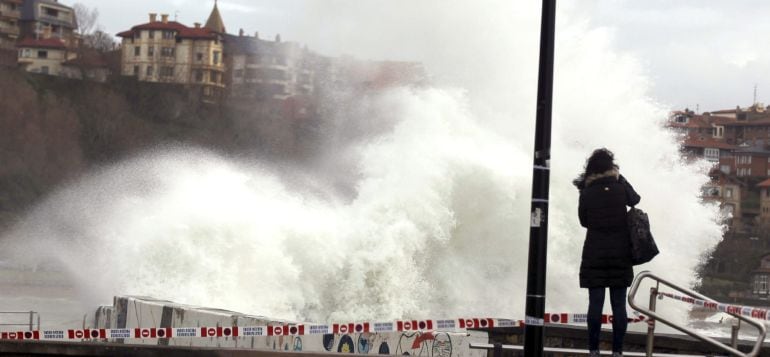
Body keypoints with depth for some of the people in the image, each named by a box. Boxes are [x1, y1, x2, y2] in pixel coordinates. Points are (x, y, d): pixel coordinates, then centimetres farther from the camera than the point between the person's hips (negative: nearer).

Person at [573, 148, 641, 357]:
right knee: (619, 304, 5)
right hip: (620, 253, 1)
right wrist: (620, 179, 24)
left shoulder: (587, 193, -6)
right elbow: (635, 200, 17)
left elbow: (583, 221, 5)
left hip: (595, 253, -1)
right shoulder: (621, 187, -5)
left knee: (595, 302, 3)